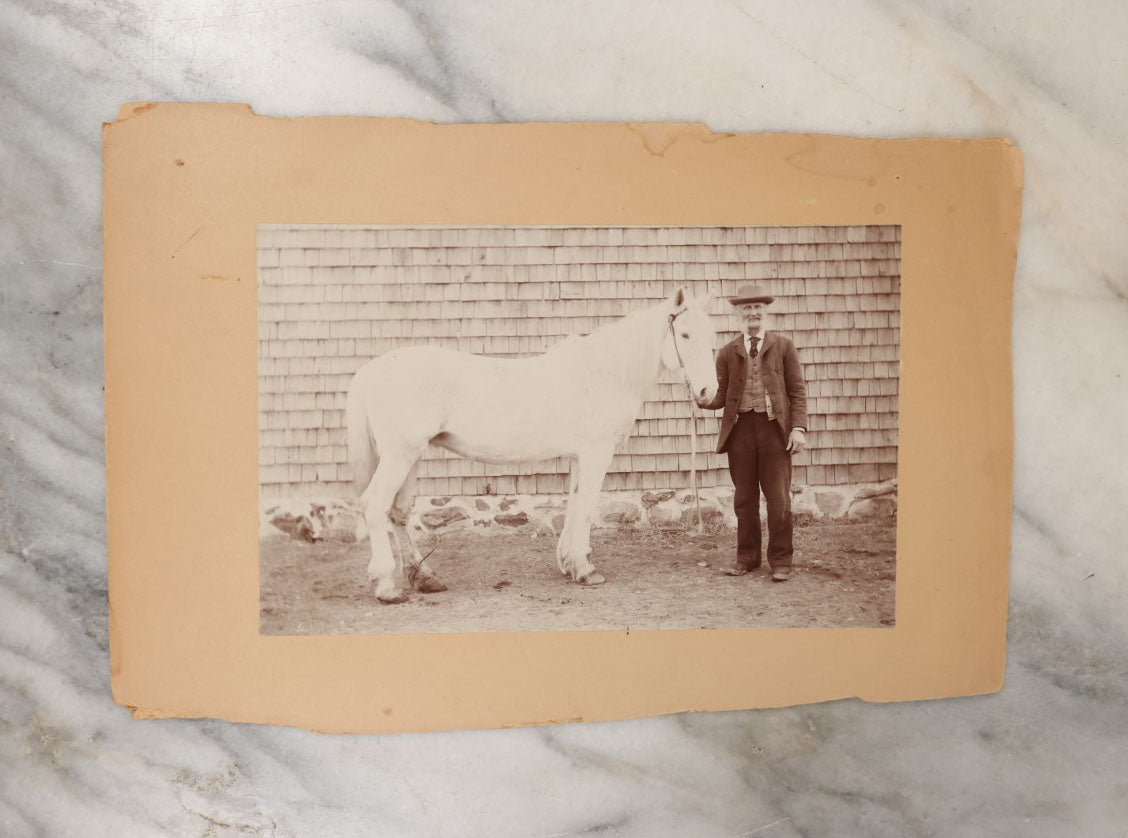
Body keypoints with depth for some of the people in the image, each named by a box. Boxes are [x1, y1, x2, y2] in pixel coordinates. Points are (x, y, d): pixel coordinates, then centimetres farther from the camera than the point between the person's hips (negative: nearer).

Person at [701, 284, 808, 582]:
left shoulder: (784, 347, 7)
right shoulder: (727, 353, 10)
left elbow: (798, 390, 3)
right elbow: (721, 395, 7)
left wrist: (798, 427, -8)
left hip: (774, 426, -2)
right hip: (740, 428, 2)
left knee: (778, 498, 0)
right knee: (744, 498, 8)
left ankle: (780, 561, 10)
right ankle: (747, 557, 19)